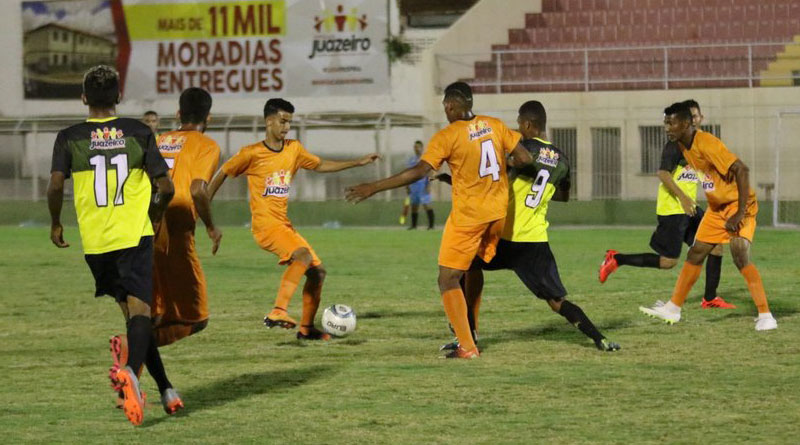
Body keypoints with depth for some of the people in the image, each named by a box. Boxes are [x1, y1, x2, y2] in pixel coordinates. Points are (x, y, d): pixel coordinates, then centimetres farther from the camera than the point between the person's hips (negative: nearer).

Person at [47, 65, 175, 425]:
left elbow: (55, 185, -10)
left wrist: (55, 224, 7)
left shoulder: (69, 138, 1)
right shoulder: (138, 132, 2)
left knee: (131, 311, 14)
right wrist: (156, 212, 21)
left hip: (95, 240, 2)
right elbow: (166, 187, 0)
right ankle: (131, 369, -41)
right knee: (139, 308, -12)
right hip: (135, 235, -2)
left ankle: (164, 387, 19)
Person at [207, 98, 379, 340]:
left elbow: (320, 165, 23)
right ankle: (278, 312, -35)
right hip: (265, 224, -8)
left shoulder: (294, 149, 10)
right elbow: (222, 175, 3)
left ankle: (306, 328, 16)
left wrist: (358, 162, 18)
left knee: (318, 270, 5)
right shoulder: (252, 153, -7)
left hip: (284, 224, 8)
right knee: (303, 255, -30)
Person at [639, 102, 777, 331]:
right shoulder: (683, 146, 2)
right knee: (695, 255, 12)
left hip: (738, 205, -9)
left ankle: (765, 316, -20)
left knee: (741, 256, -22)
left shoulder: (706, 144, -26)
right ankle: (673, 309, 23)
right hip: (716, 208, 9)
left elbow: (741, 170, -30)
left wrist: (740, 213, -30)